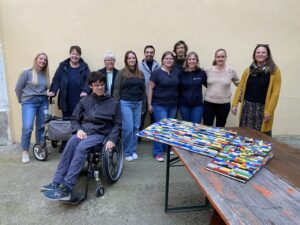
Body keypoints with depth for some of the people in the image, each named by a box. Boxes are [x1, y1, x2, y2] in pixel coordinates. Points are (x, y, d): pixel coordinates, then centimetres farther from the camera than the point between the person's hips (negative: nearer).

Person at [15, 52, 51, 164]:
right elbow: (18, 88, 1)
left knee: (41, 127, 9)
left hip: (43, 102, 4)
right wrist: (22, 100, 6)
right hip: (29, 102, -4)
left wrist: (46, 95, -3)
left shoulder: (45, 74, 8)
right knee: (27, 127, -12)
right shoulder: (27, 72, -4)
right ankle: (25, 151, 3)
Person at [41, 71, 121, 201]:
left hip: (100, 134, -3)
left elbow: (117, 124, 4)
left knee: (81, 147, -32)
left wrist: (112, 139, -12)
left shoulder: (113, 103, 8)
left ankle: (66, 188, -35)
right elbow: (74, 119, 16)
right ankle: (56, 182, -32)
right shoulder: (85, 100, 15)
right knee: (71, 143, -31)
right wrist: (78, 129, -6)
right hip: (84, 131, 3)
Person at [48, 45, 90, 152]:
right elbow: (56, 80, 3)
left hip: (79, 101, -1)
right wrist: (53, 91, -12)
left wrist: (85, 91, -21)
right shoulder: (63, 66, 8)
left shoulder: (84, 67, 6)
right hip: (66, 101, 1)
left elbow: (88, 81, -3)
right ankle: (65, 145, 21)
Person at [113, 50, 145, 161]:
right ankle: (127, 152, 9)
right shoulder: (121, 73, -1)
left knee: (136, 127, 7)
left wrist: (142, 100, 11)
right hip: (125, 103, -4)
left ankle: (133, 151, 21)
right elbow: (116, 89, -3)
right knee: (128, 128, -6)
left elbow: (143, 89, 16)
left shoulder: (141, 74, 11)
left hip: (138, 104, 4)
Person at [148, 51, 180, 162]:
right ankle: (158, 152, 7)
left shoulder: (177, 72, 5)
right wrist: (149, 104, -9)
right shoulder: (156, 72, -7)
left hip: (173, 105, 5)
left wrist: (178, 101, 9)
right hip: (160, 105, -5)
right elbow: (150, 89, -6)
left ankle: (167, 147, 31)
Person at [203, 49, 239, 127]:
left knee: (220, 127, 14)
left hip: (224, 104, 0)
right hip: (209, 103, 0)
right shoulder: (208, 70, -1)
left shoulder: (231, 71, -2)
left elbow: (239, 84, 11)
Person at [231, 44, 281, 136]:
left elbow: (275, 92, -6)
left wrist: (269, 111, -11)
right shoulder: (248, 70, 7)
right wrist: (235, 104, -3)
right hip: (248, 107, 2)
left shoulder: (274, 70, -1)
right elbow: (240, 88, 6)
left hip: (263, 108, -2)